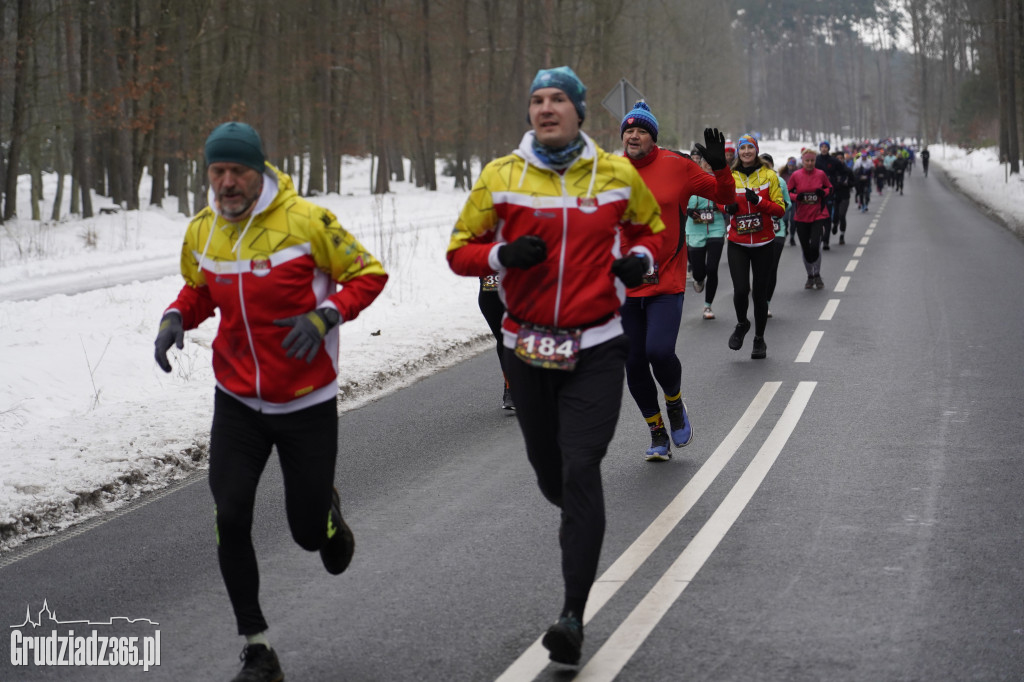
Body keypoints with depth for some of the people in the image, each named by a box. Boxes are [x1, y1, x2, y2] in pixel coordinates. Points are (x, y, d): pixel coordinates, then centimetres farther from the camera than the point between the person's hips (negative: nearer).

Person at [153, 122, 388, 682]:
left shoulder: (306, 221, -15)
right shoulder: (201, 232, -1)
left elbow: (368, 273, -7)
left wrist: (326, 315, -24)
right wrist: (176, 317, -3)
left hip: (308, 404, -3)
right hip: (237, 403, 3)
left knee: (309, 533, 4)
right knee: (230, 519, -12)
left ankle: (328, 511, 45)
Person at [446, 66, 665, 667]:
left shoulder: (617, 173, 0)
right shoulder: (502, 177, -1)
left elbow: (652, 228, 17)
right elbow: (461, 250, 4)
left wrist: (642, 259, -5)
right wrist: (503, 254, -16)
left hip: (597, 350, -2)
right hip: (528, 347, 2)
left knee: (581, 470, -13)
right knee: (548, 468, 13)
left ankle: (575, 613, -13)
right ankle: (577, 523, 50)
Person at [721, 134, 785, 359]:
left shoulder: (769, 176, -1)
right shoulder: (730, 177, 3)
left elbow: (780, 209, -3)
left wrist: (759, 201, -19)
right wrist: (727, 207, -4)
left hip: (763, 243, 0)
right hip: (737, 244, 1)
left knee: (760, 292, 3)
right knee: (740, 290, -14)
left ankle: (759, 340, 22)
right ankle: (741, 324, 19)